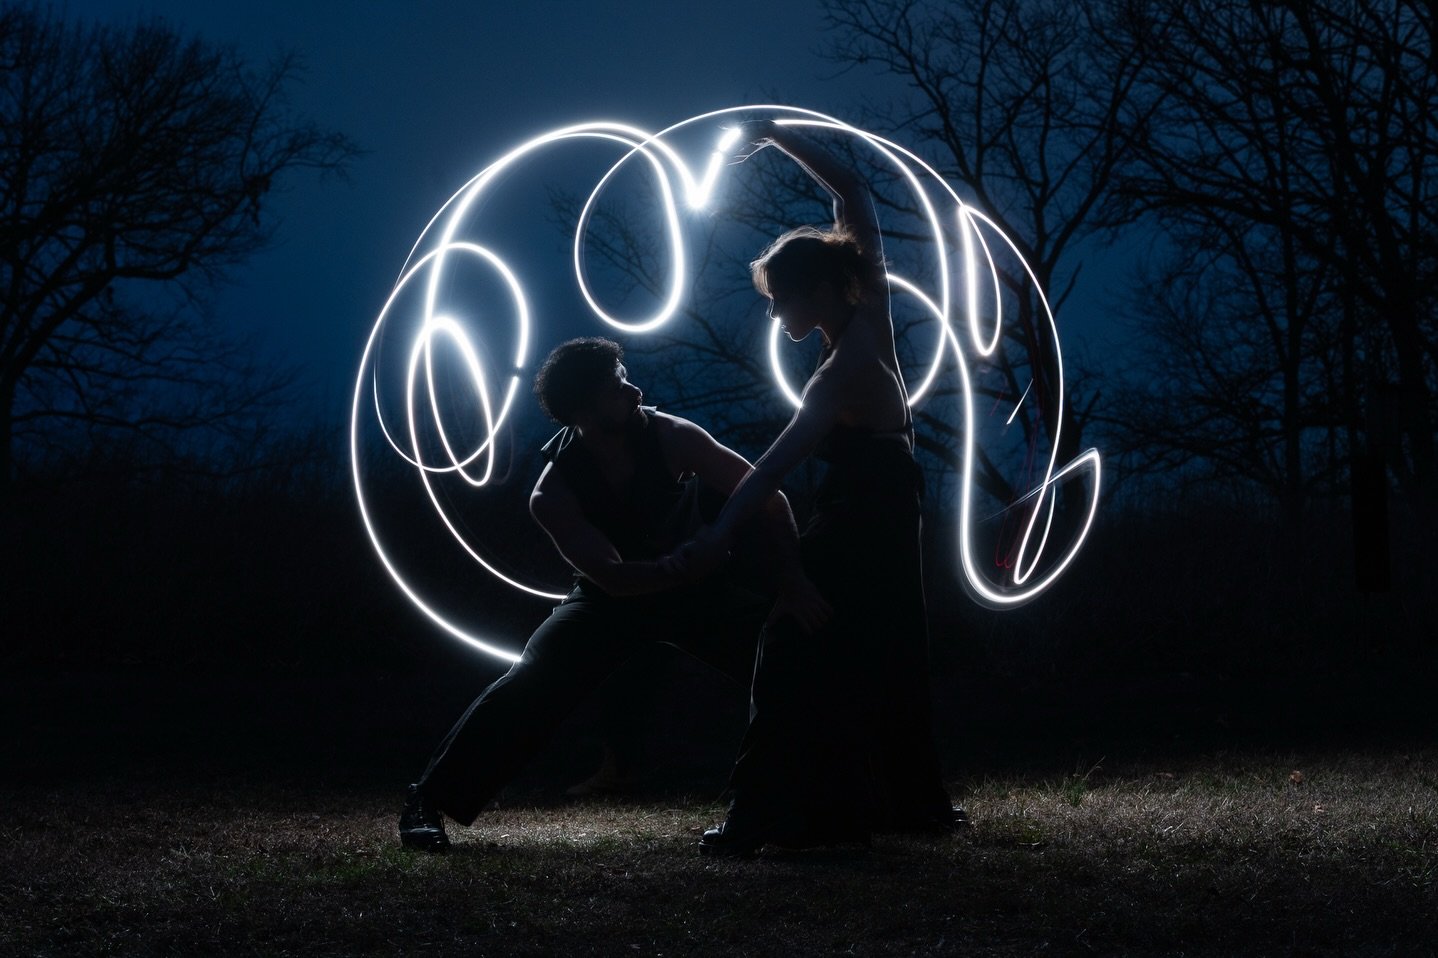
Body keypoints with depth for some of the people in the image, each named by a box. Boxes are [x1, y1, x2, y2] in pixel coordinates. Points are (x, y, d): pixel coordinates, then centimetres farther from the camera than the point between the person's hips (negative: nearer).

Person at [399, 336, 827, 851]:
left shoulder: (669, 437, -24)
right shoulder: (553, 494, -26)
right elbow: (613, 578, -34)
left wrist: (790, 575, -39)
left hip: (697, 586, 2)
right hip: (613, 598, -2)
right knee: (527, 686, -23)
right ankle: (429, 800, -16)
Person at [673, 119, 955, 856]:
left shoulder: (842, 374, -25)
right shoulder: (873, 312, -5)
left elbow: (776, 465, -33)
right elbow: (853, 195, 4)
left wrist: (716, 538, -38)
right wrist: (779, 137, 2)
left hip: (858, 519, -9)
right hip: (890, 506, 9)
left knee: (801, 657, -13)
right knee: (885, 656, 16)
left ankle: (765, 816, -20)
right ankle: (911, 800, 21)